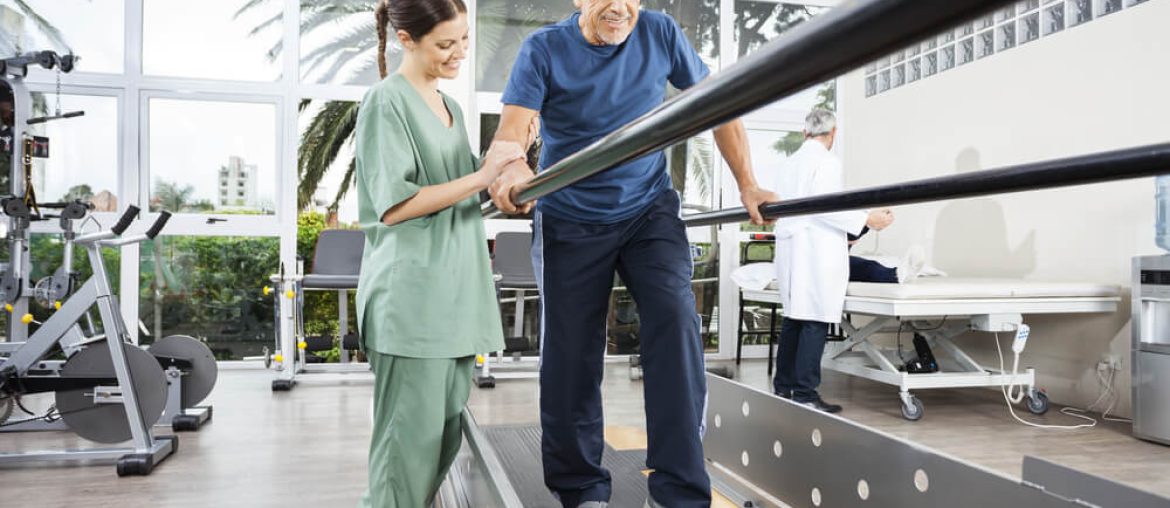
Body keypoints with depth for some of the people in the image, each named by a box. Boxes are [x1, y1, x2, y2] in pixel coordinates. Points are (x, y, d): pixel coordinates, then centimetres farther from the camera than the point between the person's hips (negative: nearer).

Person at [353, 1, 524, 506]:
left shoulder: (450, 107, 18)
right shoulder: (386, 101, -6)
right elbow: (394, 206, -14)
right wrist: (482, 176, -16)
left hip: (455, 293, 8)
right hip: (410, 297, -8)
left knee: (449, 431, 9)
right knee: (412, 436, -4)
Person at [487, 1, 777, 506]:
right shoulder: (544, 49, -8)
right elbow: (510, 129, -22)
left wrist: (747, 186, -3)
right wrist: (512, 167, -45)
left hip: (650, 209, 1)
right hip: (570, 221, -1)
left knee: (676, 318, -20)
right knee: (571, 358, 3)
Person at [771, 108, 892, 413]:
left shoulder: (790, 163, 15)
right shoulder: (827, 162, -8)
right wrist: (866, 220, -10)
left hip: (790, 249, 8)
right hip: (816, 253, -8)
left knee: (794, 319, 13)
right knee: (815, 322, -6)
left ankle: (783, 387, 18)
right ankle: (805, 395, -5)